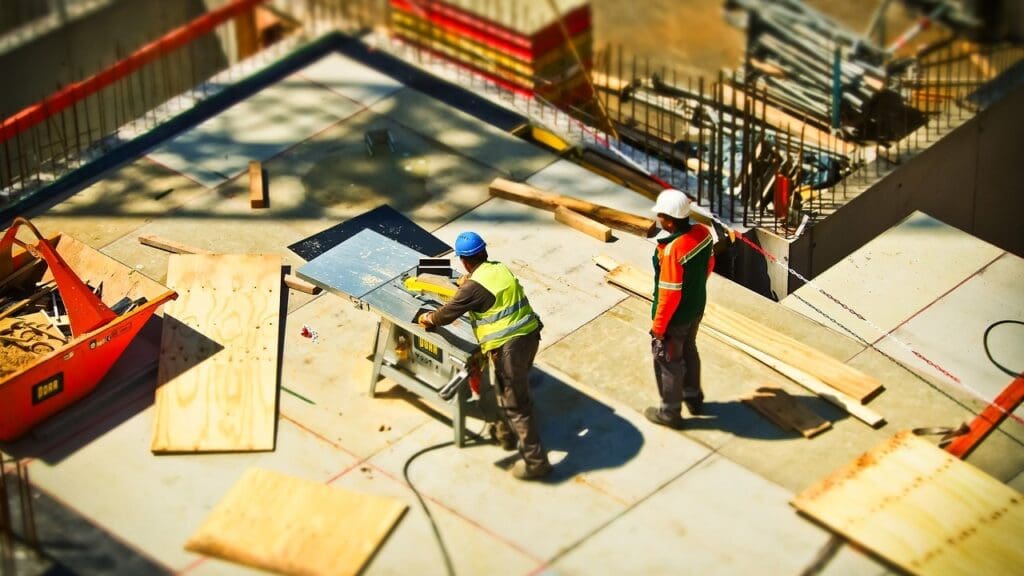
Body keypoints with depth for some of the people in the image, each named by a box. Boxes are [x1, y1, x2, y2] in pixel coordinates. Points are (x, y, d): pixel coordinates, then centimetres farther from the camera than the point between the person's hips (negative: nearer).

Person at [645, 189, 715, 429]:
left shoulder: (672, 250, -36)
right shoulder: (703, 232, -12)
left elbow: (670, 294, -28)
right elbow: (709, 265, 6)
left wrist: (658, 326, -16)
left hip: (675, 317, -8)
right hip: (696, 308, 8)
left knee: (668, 361, 14)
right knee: (689, 351, 29)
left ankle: (670, 412, 31)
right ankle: (693, 397, 49)